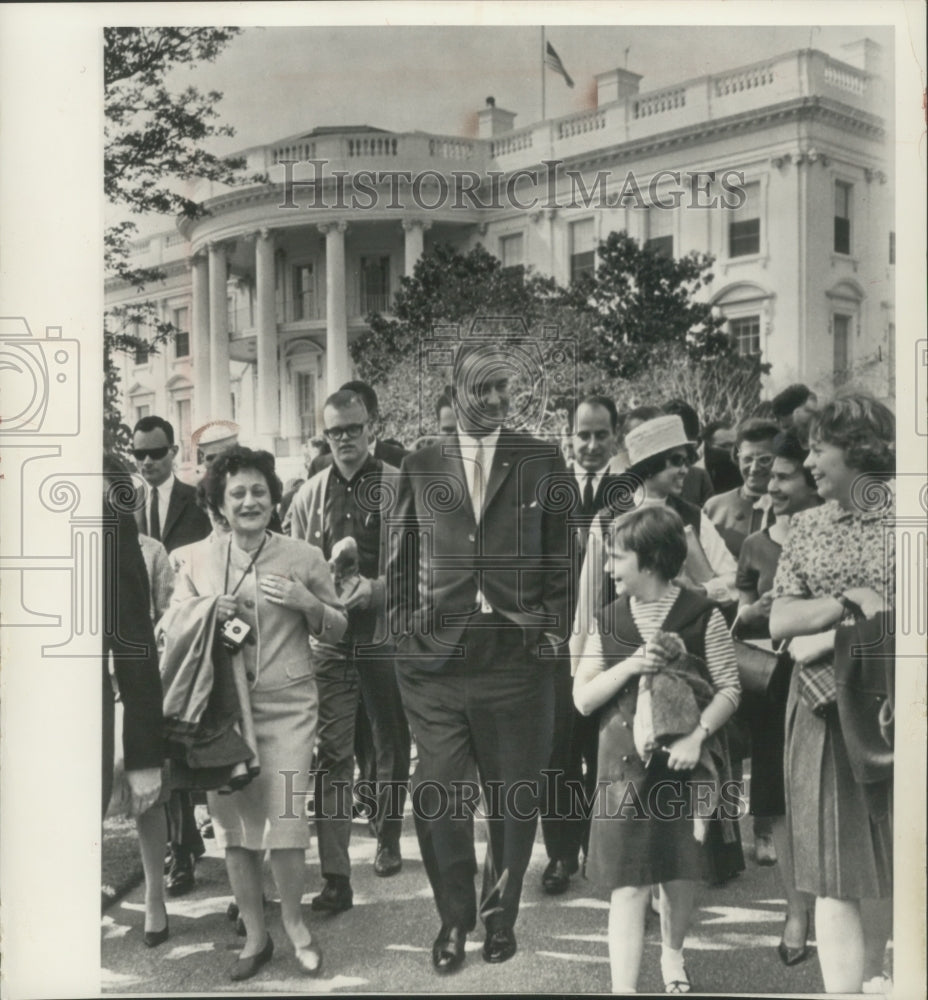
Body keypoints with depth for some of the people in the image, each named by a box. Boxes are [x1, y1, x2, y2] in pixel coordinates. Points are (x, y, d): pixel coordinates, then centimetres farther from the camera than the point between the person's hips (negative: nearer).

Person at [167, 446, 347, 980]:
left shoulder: (305, 556, 2)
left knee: (283, 825, -6)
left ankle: (294, 921, 21)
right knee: (233, 823, 7)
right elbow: (172, 632, 9)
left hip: (286, 705, -2)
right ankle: (255, 935, 25)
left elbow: (340, 630, 7)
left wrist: (306, 602, -12)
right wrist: (207, 613, -11)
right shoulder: (196, 559, 6)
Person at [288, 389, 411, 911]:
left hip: (387, 636, -1)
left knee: (393, 744, 14)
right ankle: (335, 877, -2)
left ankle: (389, 841, 36)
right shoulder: (309, 496, 6)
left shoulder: (400, 488, -4)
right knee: (333, 755, -3)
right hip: (330, 639, 2)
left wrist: (376, 588, -20)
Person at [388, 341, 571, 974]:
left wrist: (554, 629, -2)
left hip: (518, 653, 0)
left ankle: (501, 915, 25)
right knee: (438, 793, 1)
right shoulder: (420, 464, 8)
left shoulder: (543, 460, 5)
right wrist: (402, 627, 3)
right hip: (435, 655, 1)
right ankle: (454, 920, 18)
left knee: (515, 794, 7)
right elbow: (401, 558, 11)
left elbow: (563, 556, 5)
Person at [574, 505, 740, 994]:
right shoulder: (609, 620, 4)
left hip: (685, 765, -1)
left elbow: (729, 688, -3)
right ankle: (624, 988, -6)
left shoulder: (702, 615, -5)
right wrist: (629, 666, -12)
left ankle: (673, 955, 41)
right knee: (628, 886, -6)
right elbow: (582, 699, 3)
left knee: (682, 875, 13)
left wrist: (697, 735, -18)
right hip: (625, 767, 1)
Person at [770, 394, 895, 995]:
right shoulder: (807, 526, 9)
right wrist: (850, 600, -11)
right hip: (825, 713, 2)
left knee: (891, 856, 11)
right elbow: (780, 621, 3)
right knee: (836, 869, -1)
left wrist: (832, 637, -12)